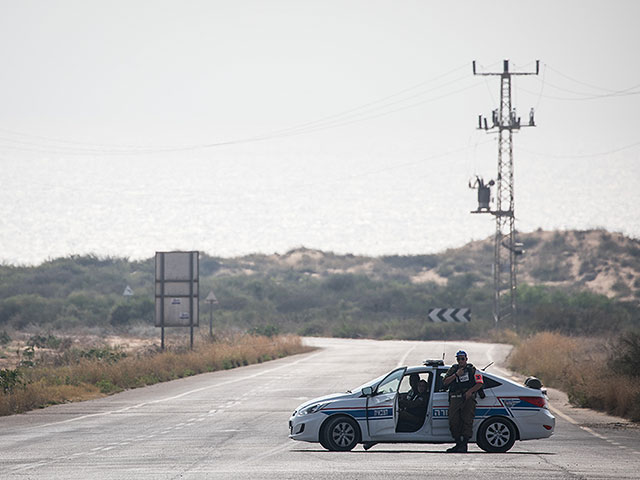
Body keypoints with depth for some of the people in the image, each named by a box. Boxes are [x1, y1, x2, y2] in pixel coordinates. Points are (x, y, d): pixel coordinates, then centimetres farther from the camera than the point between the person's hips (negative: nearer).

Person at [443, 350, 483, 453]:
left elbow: (479, 384, 2)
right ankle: (458, 444, 8)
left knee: (467, 421, -12)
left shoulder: (472, 369, 9)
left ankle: (464, 445, -13)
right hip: (455, 399, 3)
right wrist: (456, 375, -6)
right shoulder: (453, 369, 17)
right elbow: (445, 382, 6)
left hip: (468, 398, -3)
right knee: (453, 422, -4)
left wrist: (470, 391, -13)